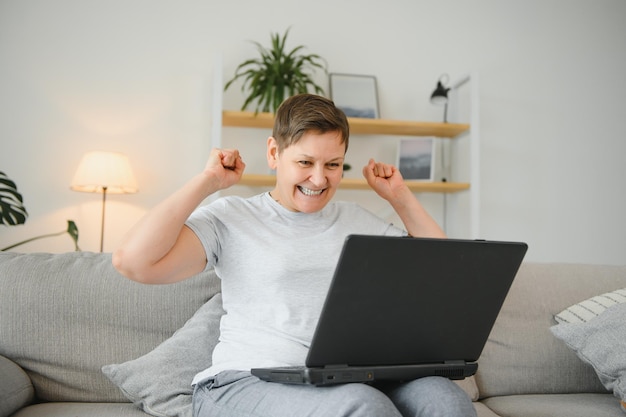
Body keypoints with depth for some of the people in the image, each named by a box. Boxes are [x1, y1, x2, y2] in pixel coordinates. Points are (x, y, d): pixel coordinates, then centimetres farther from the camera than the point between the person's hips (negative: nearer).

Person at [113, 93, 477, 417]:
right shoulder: (230, 217, 4)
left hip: (349, 380, 5)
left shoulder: (359, 221, 16)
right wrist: (208, 182, -2)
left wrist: (401, 197, 15)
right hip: (246, 381, -4)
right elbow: (132, 261, -9)